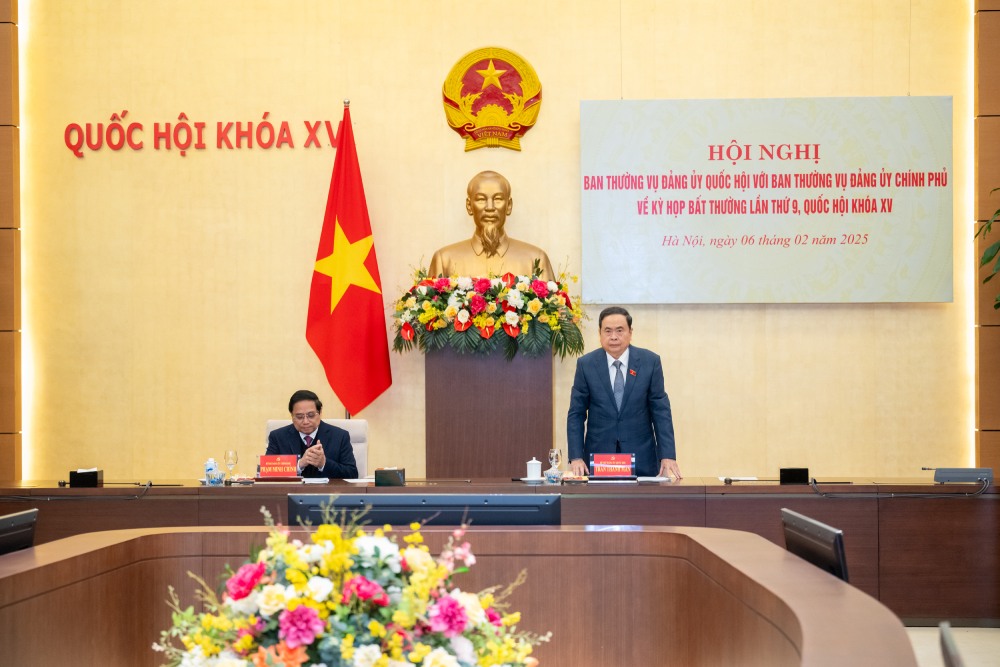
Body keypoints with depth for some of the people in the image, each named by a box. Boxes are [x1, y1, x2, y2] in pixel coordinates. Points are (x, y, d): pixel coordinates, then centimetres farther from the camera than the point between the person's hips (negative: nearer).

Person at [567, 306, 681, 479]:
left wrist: (667, 456, -8)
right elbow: (576, 414, 1)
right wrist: (576, 457, -9)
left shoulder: (650, 361, -1)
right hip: (598, 455, 0)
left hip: (642, 459, 0)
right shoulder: (586, 364, -1)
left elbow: (660, 411, 0)